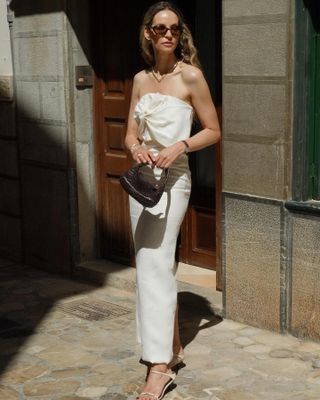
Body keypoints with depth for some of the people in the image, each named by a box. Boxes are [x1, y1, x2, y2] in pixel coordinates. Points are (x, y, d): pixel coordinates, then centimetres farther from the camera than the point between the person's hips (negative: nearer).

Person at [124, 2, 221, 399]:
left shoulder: (190, 76, -7)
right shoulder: (140, 79, 10)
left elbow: (213, 131, -3)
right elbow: (130, 133, 14)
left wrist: (180, 146, -19)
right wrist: (136, 147, -9)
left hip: (172, 179, -7)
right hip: (142, 177, 7)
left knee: (154, 265, -12)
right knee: (156, 263, 13)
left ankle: (160, 366, -7)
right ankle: (173, 347, 27)